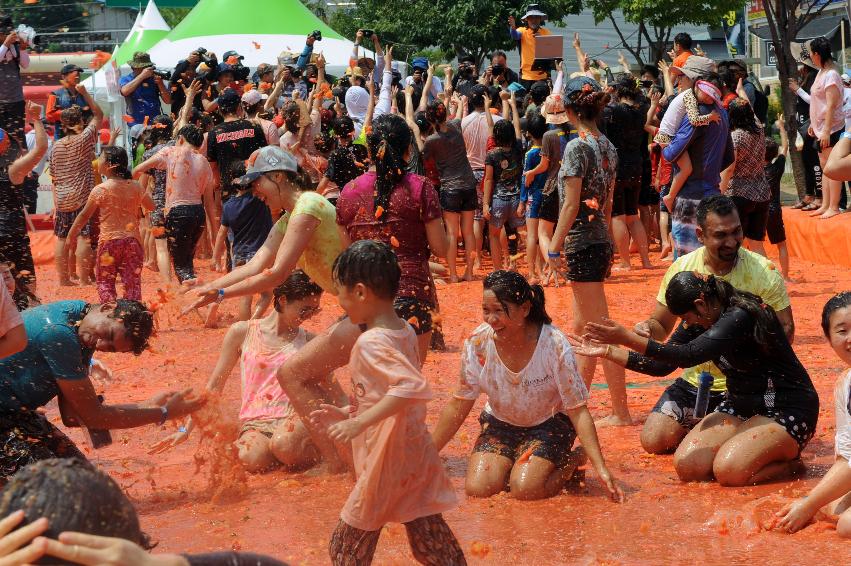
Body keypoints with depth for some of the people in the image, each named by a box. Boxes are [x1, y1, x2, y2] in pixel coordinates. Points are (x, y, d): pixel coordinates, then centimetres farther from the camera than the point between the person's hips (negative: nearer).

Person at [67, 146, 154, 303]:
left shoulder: (100, 190, -8)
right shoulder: (136, 187, 1)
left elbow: (84, 215, -1)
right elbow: (150, 206, 15)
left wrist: (71, 235, 10)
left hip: (109, 240, -3)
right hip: (132, 239, 3)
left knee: (105, 282, 7)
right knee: (132, 282, 7)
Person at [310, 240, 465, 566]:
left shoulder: (371, 343, -22)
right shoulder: (404, 332, 6)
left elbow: (412, 387, -36)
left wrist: (359, 423, -35)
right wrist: (346, 413, 16)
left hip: (387, 462, -9)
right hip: (416, 454, 9)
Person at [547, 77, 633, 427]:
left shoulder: (577, 147, -15)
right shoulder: (608, 147, 9)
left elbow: (571, 204, -17)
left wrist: (554, 249, -13)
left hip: (581, 242, -9)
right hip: (600, 241, 9)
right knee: (582, 328, 17)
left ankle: (621, 411, -2)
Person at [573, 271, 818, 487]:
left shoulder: (741, 315, -25)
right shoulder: (698, 322, 3)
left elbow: (688, 356, -34)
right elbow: (662, 366, 7)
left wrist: (627, 338, -36)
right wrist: (607, 351, -1)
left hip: (786, 410, -8)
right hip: (741, 406, 8)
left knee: (729, 471, -29)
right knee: (687, 465, -12)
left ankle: (791, 463, -1)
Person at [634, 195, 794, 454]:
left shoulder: (764, 272, -12)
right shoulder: (682, 268, -5)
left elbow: (786, 331, -8)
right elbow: (662, 325, 6)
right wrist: (647, 329, -18)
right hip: (694, 381, 3)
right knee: (653, 440, -8)